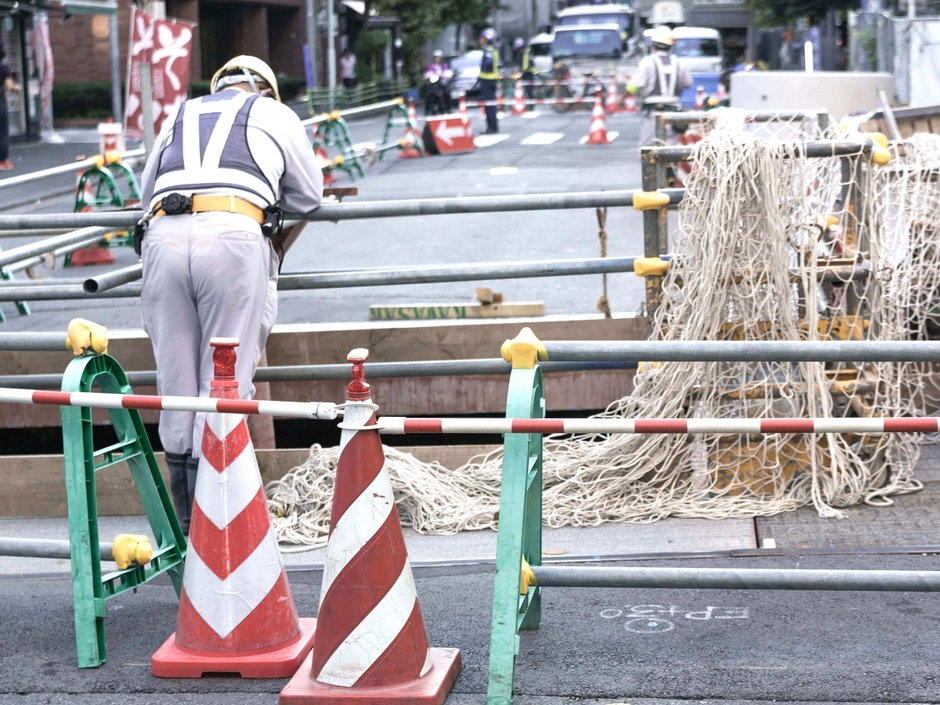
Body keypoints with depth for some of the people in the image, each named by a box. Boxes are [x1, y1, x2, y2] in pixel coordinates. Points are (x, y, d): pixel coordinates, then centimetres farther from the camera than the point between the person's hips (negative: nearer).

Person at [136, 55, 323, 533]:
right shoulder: (275, 114, 23)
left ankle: (186, 524, 15)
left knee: (175, 385, 9)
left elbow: (146, 193, 40)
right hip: (232, 237, -3)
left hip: (162, 237, 3)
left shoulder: (178, 117, 32)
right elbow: (309, 195, 32)